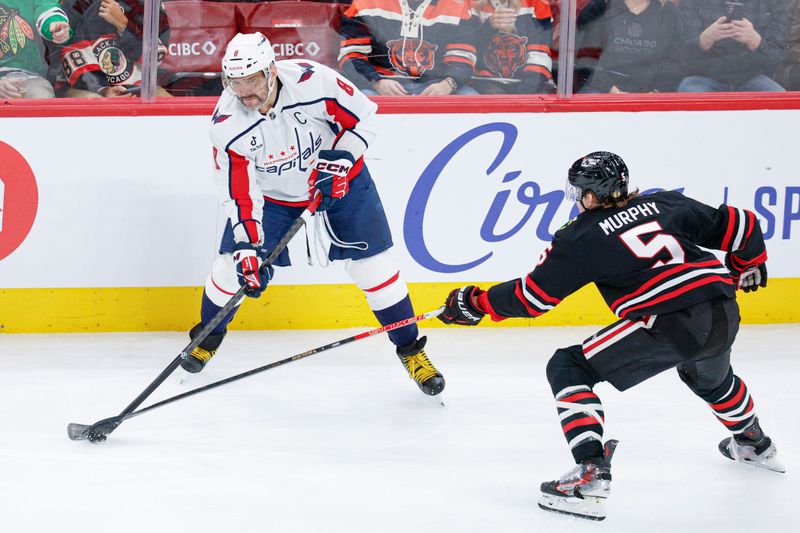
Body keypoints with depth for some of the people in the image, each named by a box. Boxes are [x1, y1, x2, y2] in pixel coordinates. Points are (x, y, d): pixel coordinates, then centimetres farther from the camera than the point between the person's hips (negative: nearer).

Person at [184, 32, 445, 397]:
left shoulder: (313, 81, -31)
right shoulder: (227, 124, -26)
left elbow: (362, 116, -15)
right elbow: (239, 193, -23)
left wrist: (339, 159, -24)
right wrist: (247, 247, -32)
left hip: (338, 179, -1)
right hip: (270, 192, 1)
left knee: (372, 264, -6)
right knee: (234, 261, -3)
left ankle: (410, 349, 10)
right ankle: (208, 335, 26)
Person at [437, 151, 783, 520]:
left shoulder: (582, 237, 4)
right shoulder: (665, 204, 17)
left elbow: (532, 295, 6)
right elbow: (739, 226, 18)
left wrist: (477, 303, 20)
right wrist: (749, 266, 38)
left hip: (668, 324, -7)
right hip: (724, 315, 7)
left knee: (567, 368, 3)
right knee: (710, 376, 42)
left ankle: (591, 472, -11)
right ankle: (754, 444, 63)